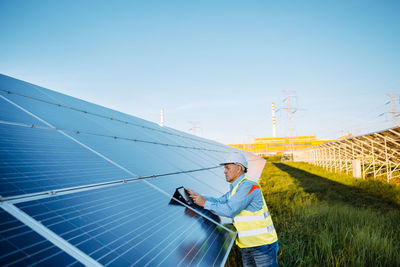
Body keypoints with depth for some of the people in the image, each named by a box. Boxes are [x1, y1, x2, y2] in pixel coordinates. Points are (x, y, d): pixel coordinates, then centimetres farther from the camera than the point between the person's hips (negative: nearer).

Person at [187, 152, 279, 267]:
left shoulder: (248, 186, -19)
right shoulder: (236, 188, 14)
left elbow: (230, 210, -25)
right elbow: (219, 202, 13)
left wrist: (205, 203, -18)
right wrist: (196, 195, 5)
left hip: (262, 244, -9)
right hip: (247, 244, 9)